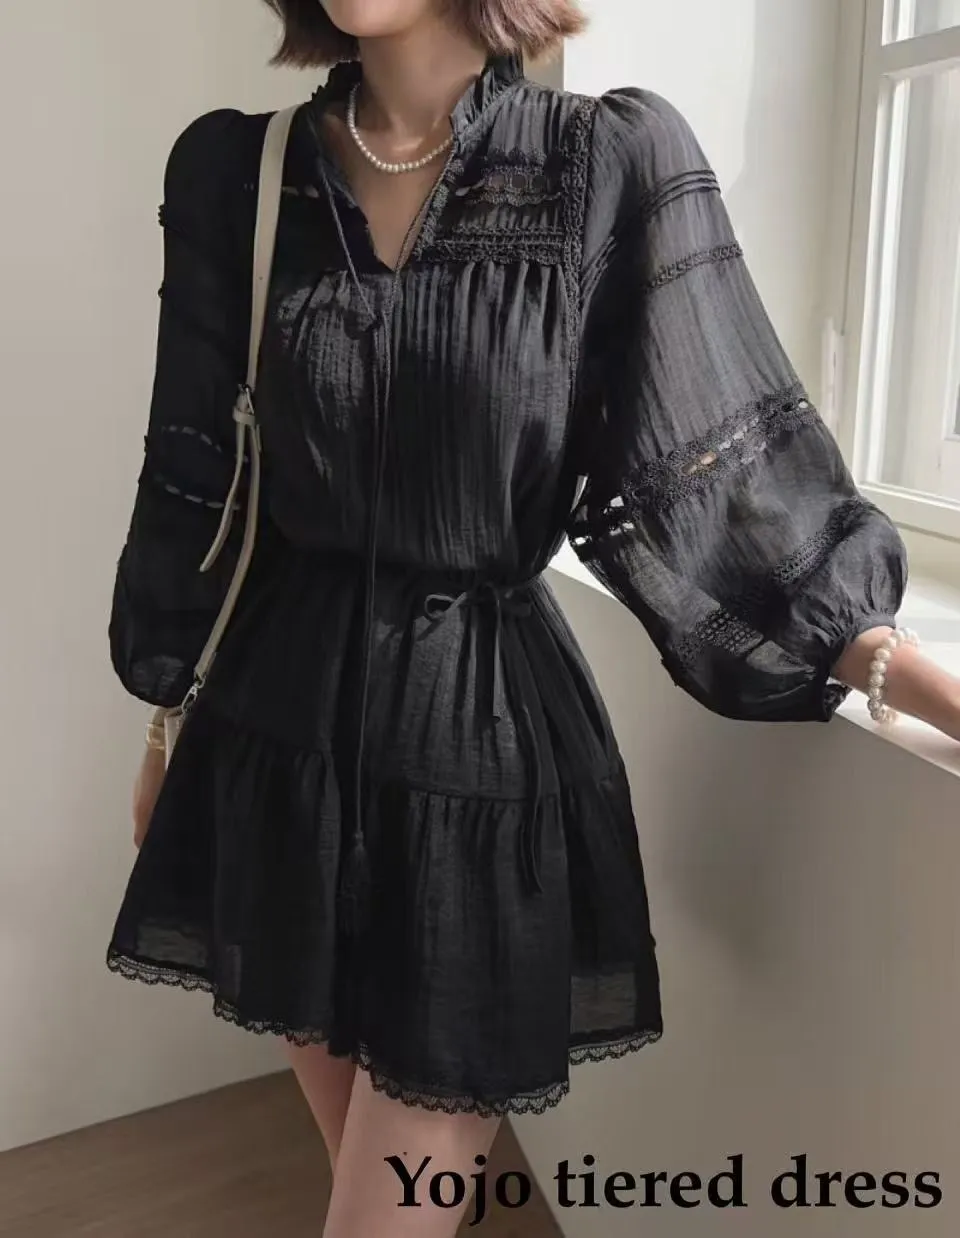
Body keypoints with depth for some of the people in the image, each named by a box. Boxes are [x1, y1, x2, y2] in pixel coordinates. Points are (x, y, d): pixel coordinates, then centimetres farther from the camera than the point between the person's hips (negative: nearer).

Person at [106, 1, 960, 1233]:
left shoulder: (613, 162, -6)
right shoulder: (235, 172, 2)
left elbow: (709, 471, -7)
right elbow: (199, 482, 7)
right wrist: (167, 721, 14)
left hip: (483, 727, -3)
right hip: (280, 724, 4)